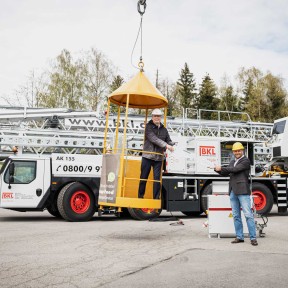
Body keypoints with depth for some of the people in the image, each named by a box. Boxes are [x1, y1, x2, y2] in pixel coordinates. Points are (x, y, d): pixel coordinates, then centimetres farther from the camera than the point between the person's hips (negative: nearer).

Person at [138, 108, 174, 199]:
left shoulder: (164, 129, 14)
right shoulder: (149, 127, -2)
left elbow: (168, 140, 17)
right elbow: (153, 139, -16)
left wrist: (171, 145, -7)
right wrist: (166, 145, -23)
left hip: (158, 158, 4)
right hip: (147, 156, -3)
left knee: (157, 178, 1)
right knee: (143, 177, 3)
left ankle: (156, 198, 7)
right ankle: (140, 197, 14)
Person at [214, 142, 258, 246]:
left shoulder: (245, 161, -3)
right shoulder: (232, 162, 20)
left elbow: (235, 169, -15)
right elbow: (225, 173, 18)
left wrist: (221, 168, -10)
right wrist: (218, 170, -2)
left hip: (243, 191, -7)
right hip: (233, 192, 8)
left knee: (248, 214, -7)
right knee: (236, 216, 9)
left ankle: (253, 238, -5)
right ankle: (239, 237, 15)